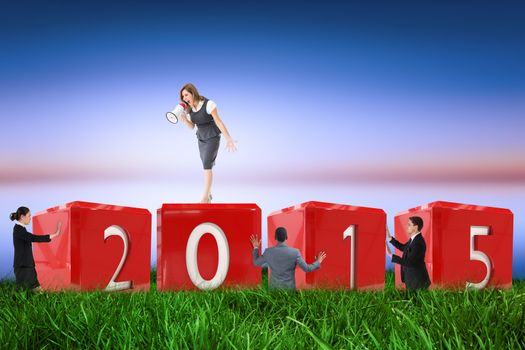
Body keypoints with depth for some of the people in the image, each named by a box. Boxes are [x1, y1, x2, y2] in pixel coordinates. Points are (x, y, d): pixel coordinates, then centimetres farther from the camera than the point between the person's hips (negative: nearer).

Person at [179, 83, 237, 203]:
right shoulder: (189, 108, -3)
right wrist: (184, 120, -20)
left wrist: (229, 139, -24)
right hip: (201, 138, 7)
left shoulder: (208, 104, -23)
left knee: (207, 165, -15)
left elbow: (219, 122, -21)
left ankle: (205, 198, -15)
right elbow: (191, 126, 2)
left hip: (213, 137, -7)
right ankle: (209, 194, 24)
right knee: (207, 166, 12)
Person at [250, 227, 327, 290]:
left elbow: (256, 263, 6)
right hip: (289, 288, -1)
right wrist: (318, 262, 11)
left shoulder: (269, 252, -11)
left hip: (274, 288, 1)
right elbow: (306, 269, -8)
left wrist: (256, 248, 19)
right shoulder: (295, 252, -15)